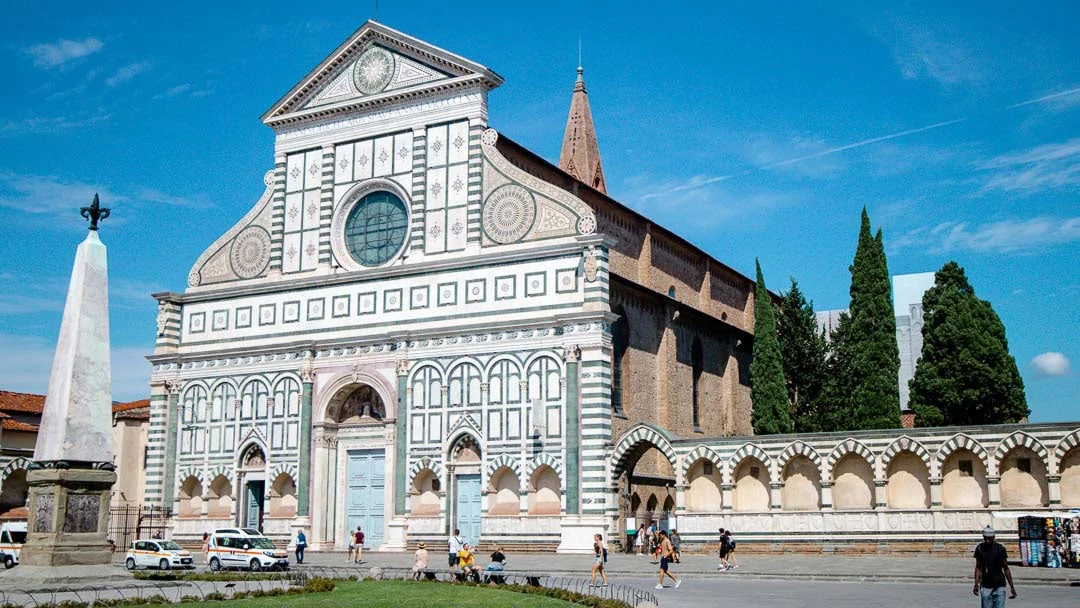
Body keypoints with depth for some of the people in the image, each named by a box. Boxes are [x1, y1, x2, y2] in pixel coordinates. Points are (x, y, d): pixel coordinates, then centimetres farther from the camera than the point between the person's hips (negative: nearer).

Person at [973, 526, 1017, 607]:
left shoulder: (1000, 549, -5)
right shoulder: (979, 548, 1)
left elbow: (1006, 568, 0)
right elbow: (978, 567, 7)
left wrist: (1012, 587, 0)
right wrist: (976, 584, 0)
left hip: (999, 586, -2)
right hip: (985, 586, 2)